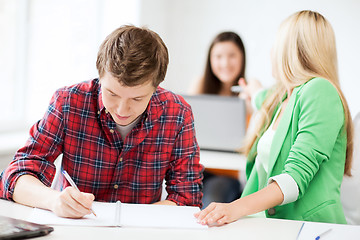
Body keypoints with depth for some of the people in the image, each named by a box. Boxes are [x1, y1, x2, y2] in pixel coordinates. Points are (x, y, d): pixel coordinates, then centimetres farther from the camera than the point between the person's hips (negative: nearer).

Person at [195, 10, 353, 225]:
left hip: (314, 227, -7)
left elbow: (297, 176, -20)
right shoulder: (282, 98, 15)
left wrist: (238, 208, -30)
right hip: (277, 230, 7)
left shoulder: (320, 90, -9)